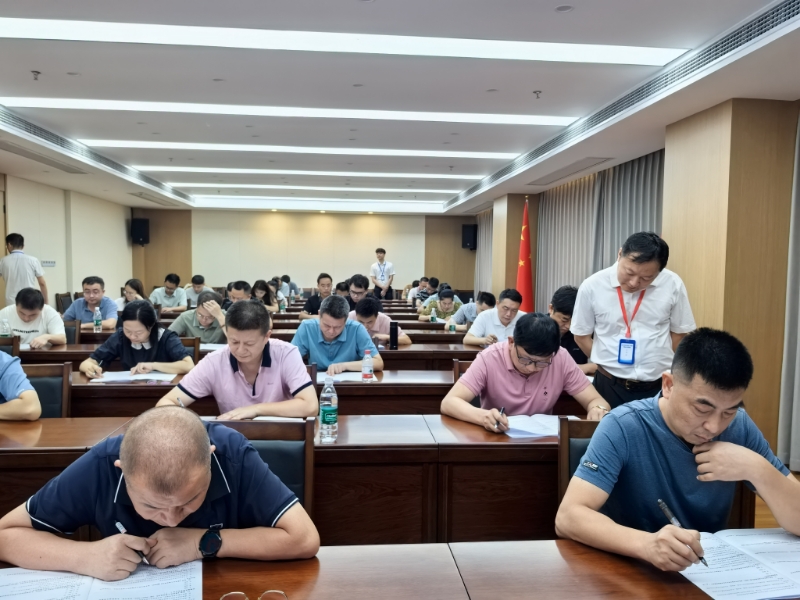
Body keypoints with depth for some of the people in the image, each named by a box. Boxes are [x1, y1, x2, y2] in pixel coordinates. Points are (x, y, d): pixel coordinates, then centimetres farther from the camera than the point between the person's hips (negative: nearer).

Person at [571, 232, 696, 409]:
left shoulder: (673, 285, -9)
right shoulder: (592, 286, -11)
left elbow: (679, 333, 5)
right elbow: (581, 335, 1)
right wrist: (610, 368, 1)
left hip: (660, 386, 1)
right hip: (610, 386, 0)